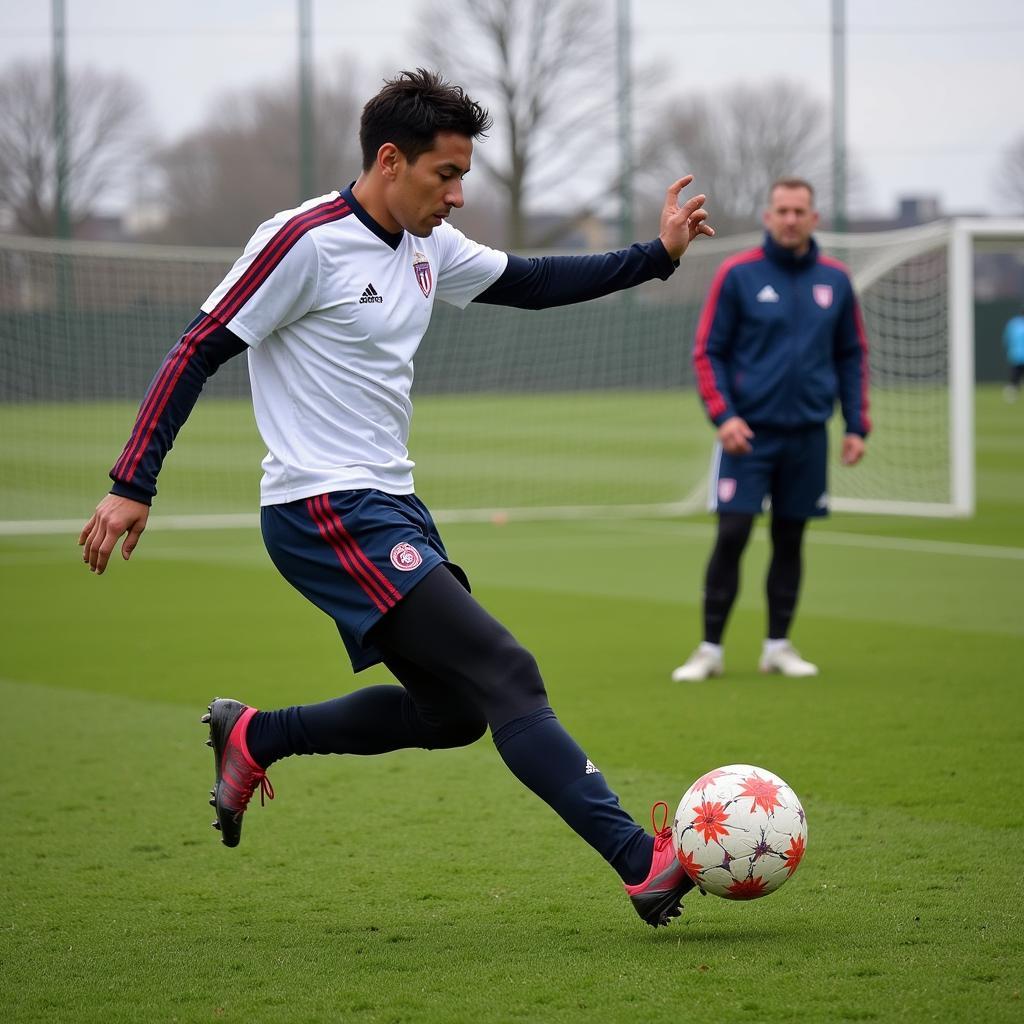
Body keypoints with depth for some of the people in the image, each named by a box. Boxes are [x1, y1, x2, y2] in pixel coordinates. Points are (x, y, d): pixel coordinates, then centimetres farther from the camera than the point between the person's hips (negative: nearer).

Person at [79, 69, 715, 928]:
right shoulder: (306, 242, -14)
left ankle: (253, 739, 26)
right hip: (324, 512, -10)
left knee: (453, 712, 13)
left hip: (390, 506, 10)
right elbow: (199, 350, -13)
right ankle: (644, 864, -22)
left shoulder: (428, 246, 11)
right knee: (506, 673, -17)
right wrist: (132, 485, -16)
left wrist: (655, 256, 15)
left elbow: (529, 284, 24)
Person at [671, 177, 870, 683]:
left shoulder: (834, 280, 7)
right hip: (749, 433, -3)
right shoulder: (738, 275, -3)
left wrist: (857, 425, 8)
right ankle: (710, 649, 1)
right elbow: (707, 352, -2)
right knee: (731, 536, -8)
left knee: (790, 540, 7)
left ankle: (778, 645, 16)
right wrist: (723, 415, -13)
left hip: (807, 435, 3)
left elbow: (852, 356, 14)